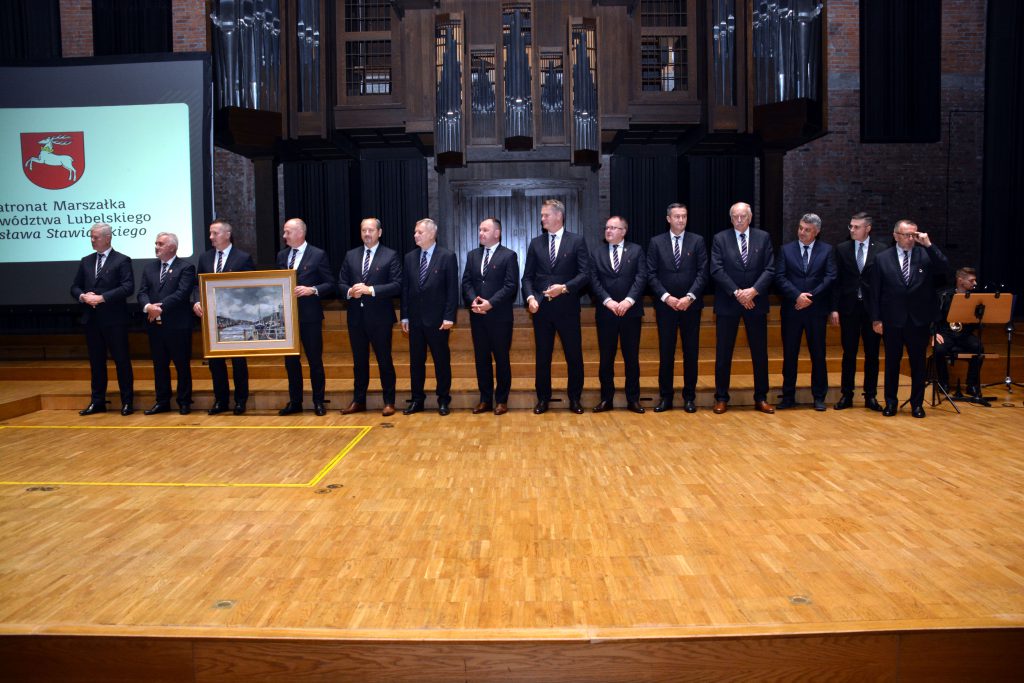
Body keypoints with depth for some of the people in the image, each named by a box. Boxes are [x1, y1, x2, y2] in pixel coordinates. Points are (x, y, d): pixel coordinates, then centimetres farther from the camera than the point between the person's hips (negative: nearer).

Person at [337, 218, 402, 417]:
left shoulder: (391, 256, -2)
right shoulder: (351, 256, 11)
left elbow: (397, 286, -10)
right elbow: (341, 283, 10)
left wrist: (370, 290, -19)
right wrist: (350, 292, -12)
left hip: (380, 317, -4)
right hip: (356, 316, 4)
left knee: (384, 360, 3)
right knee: (359, 361, 12)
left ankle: (389, 402, 13)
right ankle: (358, 401, 22)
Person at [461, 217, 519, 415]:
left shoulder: (509, 255, -2)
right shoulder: (472, 255, 13)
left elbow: (511, 286, -10)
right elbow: (466, 282, 8)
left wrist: (490, 303, -18)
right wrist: (473, 301, -11)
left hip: (499, 316, -5)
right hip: (477, 316, 5)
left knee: (501, 358, 4)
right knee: (481, 358, 8)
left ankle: (501, 400, 13)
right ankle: (485, 399, 17)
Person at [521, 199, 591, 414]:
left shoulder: (577, 241, 1)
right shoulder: (536, 243, 9)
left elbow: (585, 274, -6)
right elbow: (528, 276, 7)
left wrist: (565, 287, -20)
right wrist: (530, 297, -10)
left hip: (567, 308, -2)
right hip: (541, 308, 2)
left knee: (574, 355, 4)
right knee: (542, 356, 8)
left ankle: (575, 399, 17)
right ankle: (543, 398, 19)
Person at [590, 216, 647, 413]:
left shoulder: (636, 250, 6)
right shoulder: (596, 253, 9)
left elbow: (641, 277, -4)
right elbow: (594, 280, -1)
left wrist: (628, 300, -17)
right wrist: (608, 301, -14)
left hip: (631, 311, -1)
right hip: (605, 313, 1)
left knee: (631, 357, 4)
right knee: (606, 358, 4)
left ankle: (633, 399, 12)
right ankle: (606, 399, 12)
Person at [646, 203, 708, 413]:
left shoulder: (697, 241, 4)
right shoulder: (656, 242, 5)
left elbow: (703, 273, -2)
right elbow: (652, 274, 0)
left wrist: (689, 297, -13)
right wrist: (666, 297, -11)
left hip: (691, 305, 0)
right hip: (665, 305, 0)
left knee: (691, 352, 4)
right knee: (666, 353, 3)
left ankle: (689, 396, 13)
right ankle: (665, 397, 11)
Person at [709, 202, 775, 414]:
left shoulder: (763, 238, 5)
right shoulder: (720, 239, 1)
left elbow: (769, 269, -1)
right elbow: (717, 270, -8)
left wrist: (753, 291, -15)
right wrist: (736, 293, -16)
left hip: (756, 302, 2)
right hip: (727, 303, -1)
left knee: (760, 353, 6)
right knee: (723, 353, 3)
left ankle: (761, 398, 17)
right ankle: (721, 398, 13)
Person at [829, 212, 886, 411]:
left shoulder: (881, 250, 1)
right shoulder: (841, 249, 4)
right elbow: (836, 281, 3)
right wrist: (834, 308, -4)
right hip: (849, 307, 0)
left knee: (872, 354, 6)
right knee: (849, 353, 5)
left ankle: (871, 396, 15)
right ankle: (846, 395, 13)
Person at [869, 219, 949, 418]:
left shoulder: (925, 254, 1)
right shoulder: (883, 258, 1)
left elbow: (944, 268, -15)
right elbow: (875, 291, 1)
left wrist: (929, 245, -19)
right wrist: (876, 319, -3)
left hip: (919, 320, 0)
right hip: (892, 320, 0)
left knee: (918, 363, 8)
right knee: (892, 362, 9)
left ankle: (917, 403, 19)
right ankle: (891, 402, 21)